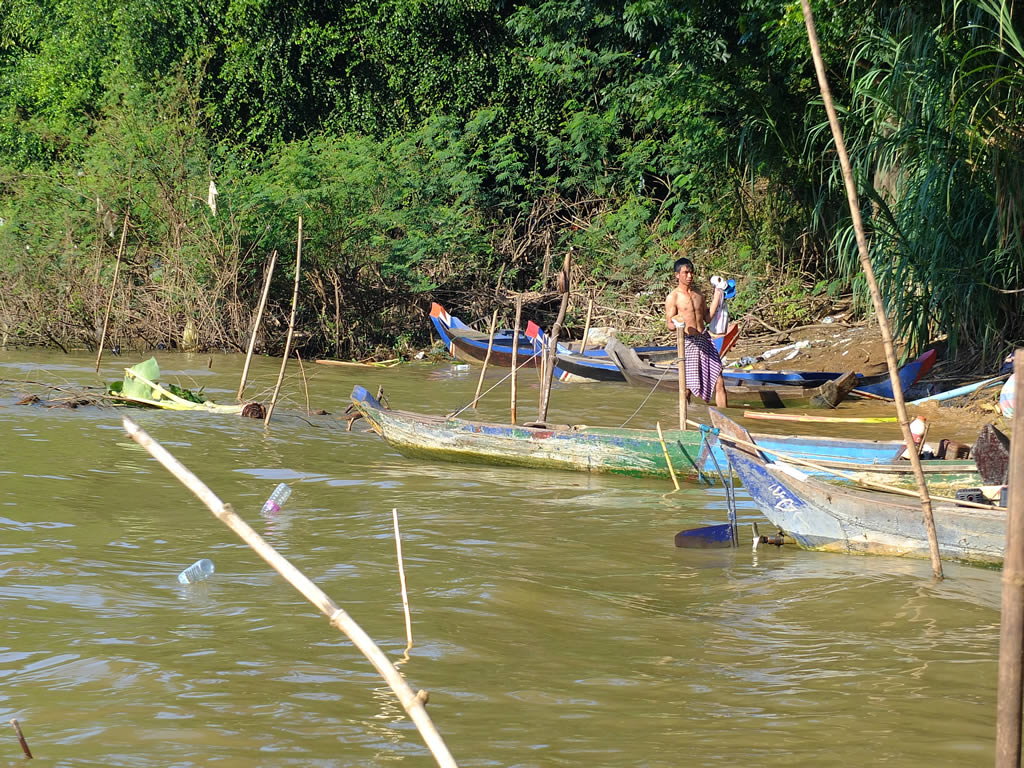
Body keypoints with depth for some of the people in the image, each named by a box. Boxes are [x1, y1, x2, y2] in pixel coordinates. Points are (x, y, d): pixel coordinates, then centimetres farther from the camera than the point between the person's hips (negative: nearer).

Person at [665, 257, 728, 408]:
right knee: (687, 386, 1)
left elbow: (707, 317, 15)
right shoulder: (673, 297, -5)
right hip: (687, 342, -5)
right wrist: (676, 324, -29)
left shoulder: (698, 293, 12)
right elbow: (668, 324, -6)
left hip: (704, 339, 5)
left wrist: (717, 297, 11)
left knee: (719, 383, 0)